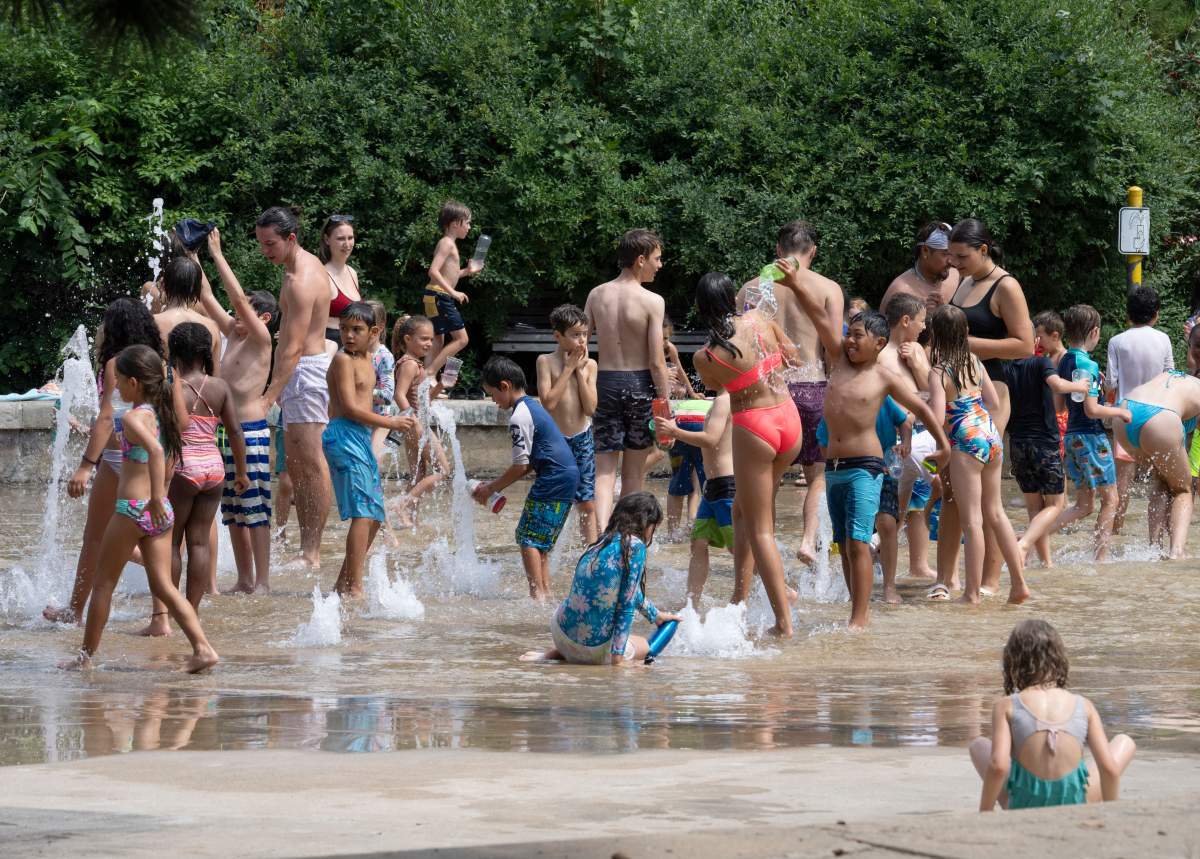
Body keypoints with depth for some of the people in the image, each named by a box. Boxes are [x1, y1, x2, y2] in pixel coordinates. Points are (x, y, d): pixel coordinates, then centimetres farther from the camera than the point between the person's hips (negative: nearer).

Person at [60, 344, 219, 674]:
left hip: (132, 510, -7)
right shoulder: (160, 413, 10)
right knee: (163, 585, 6)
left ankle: (86, 655, 15)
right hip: (161, 511, 7)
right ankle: (202, 648, -8)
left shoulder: (134, 418, -14)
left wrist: (156, 496, -38)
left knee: (104, 583, 7)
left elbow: (154, 450, -32)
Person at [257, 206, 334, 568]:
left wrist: (269, 397, -28)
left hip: (306, 371, -11)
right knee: (295, 464, 11)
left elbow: (293, 348, -25)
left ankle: (313, 552, -9)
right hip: (301, 372, 11)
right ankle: (306, 545, 13)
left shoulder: (301, 282, -20)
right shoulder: (305, 264, 13)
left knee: (311, 463, -9)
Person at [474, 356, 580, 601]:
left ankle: (538, 594, -15)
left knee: (528, 537, -9)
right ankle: (545, 592, 15)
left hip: (554, 478, -10)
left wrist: (491, 488, -2)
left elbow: (521, 466, -14)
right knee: (541, 540, 15)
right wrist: (496, 484, 17)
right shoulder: (532, 405, 18)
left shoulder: (519, 418, -14)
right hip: (569, 474, 10)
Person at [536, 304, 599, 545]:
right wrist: (568, 368, -14)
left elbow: (591, 408, -7)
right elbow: (548, 402, -18)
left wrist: (580, 371, -9)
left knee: (587, 504, 3)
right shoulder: (546, 362, -6)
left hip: (582, 440, 3)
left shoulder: (589, 365, 2)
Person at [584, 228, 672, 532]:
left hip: (604, 382, 2)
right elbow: (657, 363, -12)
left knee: (604, 470, 1)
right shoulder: (652, 302, -11)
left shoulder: (596, 295, 2)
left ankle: (602, 532, -19)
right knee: (634, 472, 12)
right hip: (639, 385, -2)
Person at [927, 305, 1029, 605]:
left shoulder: (939, 373, -12)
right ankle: (1019, 582, 19)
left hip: (966, 444, -7)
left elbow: (937, 418, -20)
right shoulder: (975, 362, 8)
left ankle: (973, 592, 0)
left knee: (972, 521, -3)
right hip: (992, 438, 7)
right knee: (995, 512, 17)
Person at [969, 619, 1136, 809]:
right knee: (1125, 744, 23)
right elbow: (1109, 768, -8)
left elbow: (998, 766, -21)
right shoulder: (1083, 706, -5)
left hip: (1023, 808, 0)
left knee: (979, 745, 27)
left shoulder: (1006, 707, -9)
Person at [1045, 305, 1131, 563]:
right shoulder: (1088, 365, -16)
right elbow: (1092, 409, -21)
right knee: (1109, 498, 2)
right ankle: (1101, 558, 1)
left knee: (1083, 505, 11)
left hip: (1071, 435, 8)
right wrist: (1120, 412, -6)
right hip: (1091, 436, -8)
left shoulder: (1064, 361, 10)